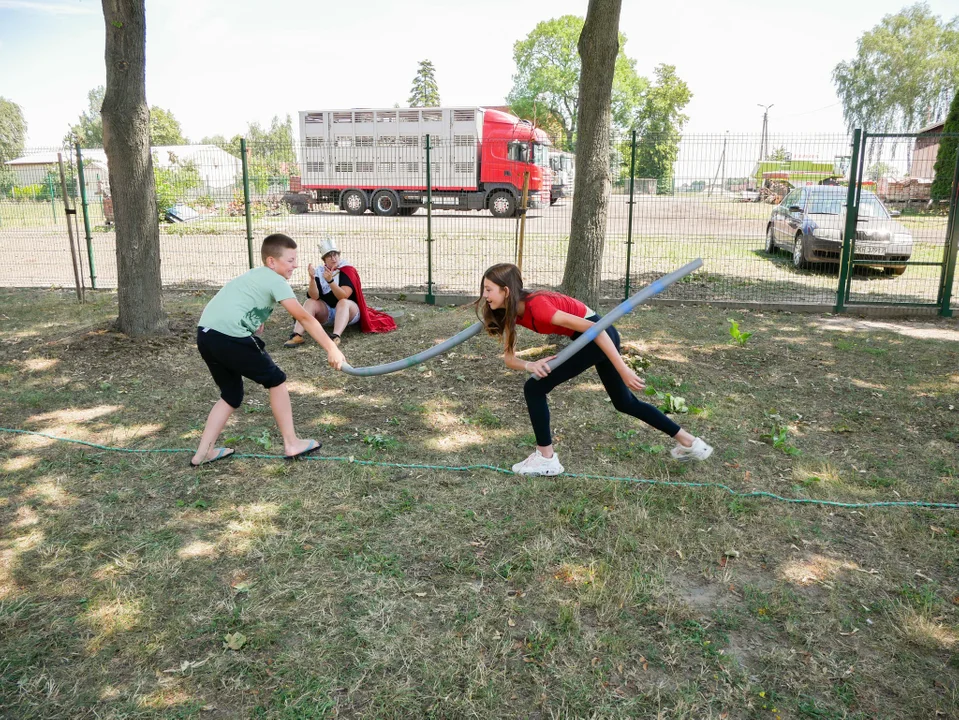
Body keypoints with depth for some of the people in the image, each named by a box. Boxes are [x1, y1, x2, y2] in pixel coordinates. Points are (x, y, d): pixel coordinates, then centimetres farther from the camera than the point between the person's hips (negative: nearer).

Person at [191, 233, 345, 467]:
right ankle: (291, 444, 14)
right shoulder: (275, 280, -2)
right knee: (276, 379, 7)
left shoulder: (254, 276, 25)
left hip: (206, 334, 8)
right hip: (229, 336, -8)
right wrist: (332, 349, -11)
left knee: (232, 394, 21)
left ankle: (203, 453, 23)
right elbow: (305, 318, -10)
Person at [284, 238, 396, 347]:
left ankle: (335, 337, -57)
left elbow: (343, 297, -27)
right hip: (326, 313, 4)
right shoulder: (320, 272, -4)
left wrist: (330, 280, -40)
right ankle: (297, 336, -41)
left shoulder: (348, 270, -13)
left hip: (349, 311, -3)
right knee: (310, 302, -21)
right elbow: (314, 296, -18)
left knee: (343, 302, -34)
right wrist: (312, 278, -33)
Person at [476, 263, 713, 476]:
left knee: (535, 388, -10)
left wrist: (624, 371, -26)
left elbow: (593, 329, -27)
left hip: (598, 335, -10)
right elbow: (509, 358, 0)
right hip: (589, 338, 10)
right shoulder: (511, 312, 0)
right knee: (625, 402, 21)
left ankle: (546, 459, 2)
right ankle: (689, 442, 33)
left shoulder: (536, 306, -26)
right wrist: (531, 366, -24)